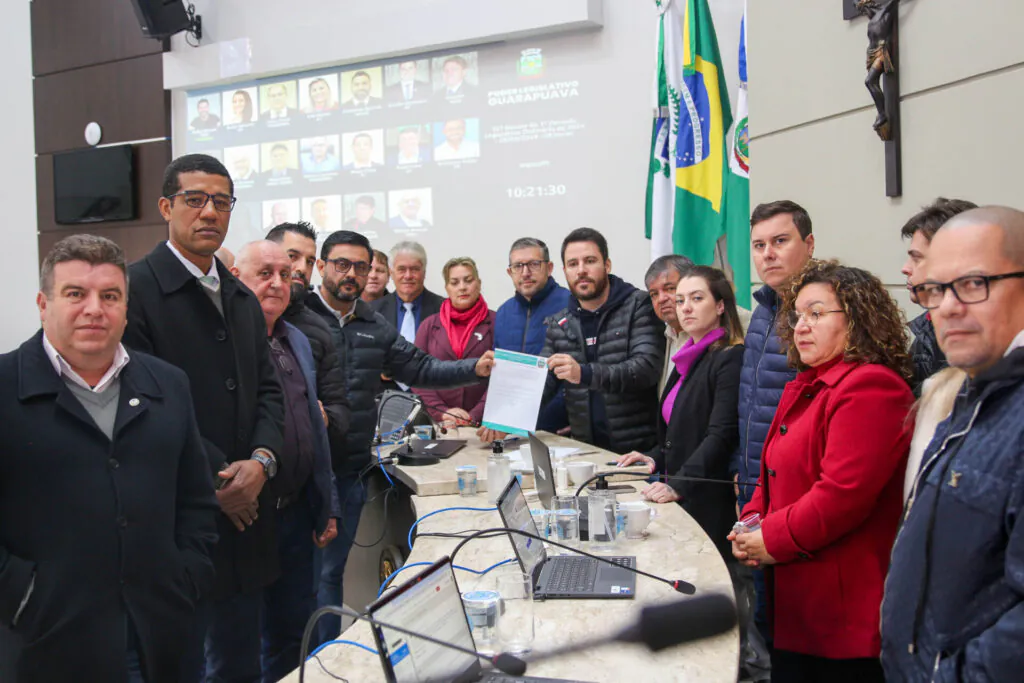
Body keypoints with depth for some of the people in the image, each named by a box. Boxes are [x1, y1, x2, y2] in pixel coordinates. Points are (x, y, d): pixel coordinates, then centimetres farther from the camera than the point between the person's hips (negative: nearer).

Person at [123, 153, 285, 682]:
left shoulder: (243, 300, 14)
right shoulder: (135, 288, -10)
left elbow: (268, 391, 12)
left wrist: (261, 461, -6)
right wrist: (213, 483, -14)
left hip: (244, 511, 7)